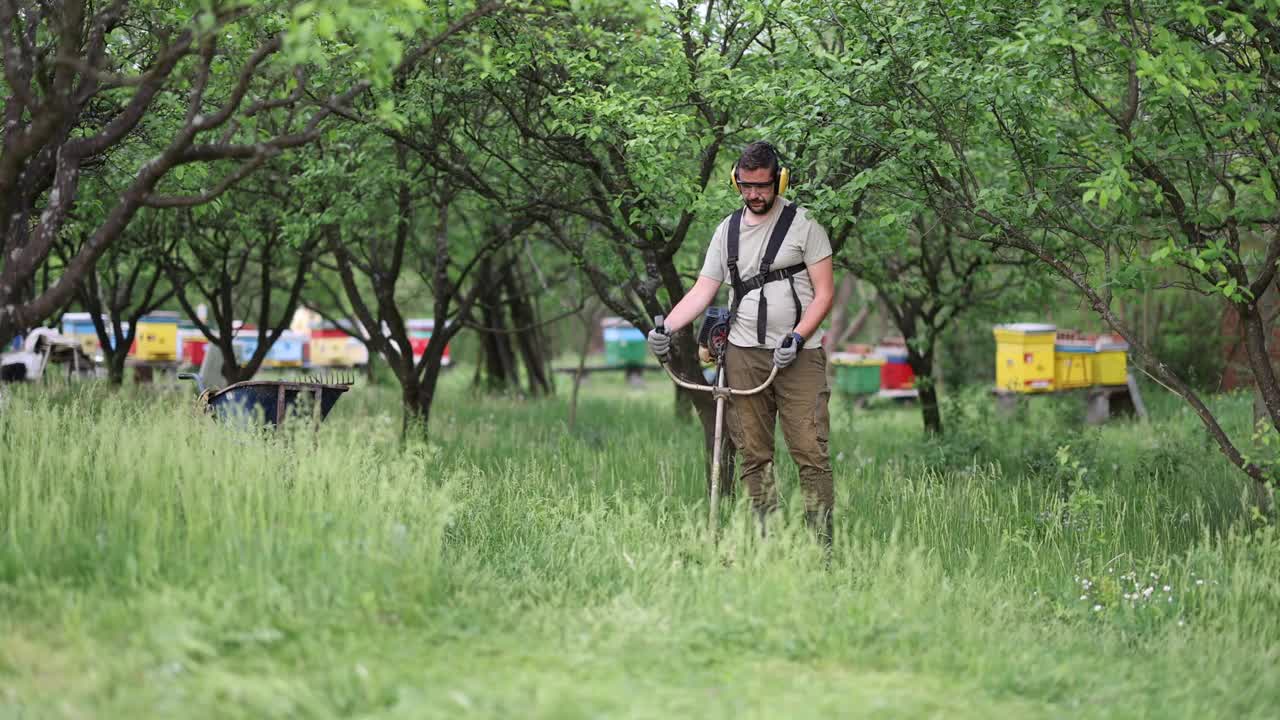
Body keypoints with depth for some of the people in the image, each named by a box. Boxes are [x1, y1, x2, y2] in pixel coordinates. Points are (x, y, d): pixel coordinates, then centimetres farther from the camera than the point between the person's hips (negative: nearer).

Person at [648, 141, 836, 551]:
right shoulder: (728, 230, 14)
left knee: (811, 451, -9)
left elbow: (824, 293, -1)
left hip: (798, 355, -4)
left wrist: (796, 338, -14)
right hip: (744, 354, 4)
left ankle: (822, 544, -8)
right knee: (753, 454, 2)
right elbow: (703, 290, 10)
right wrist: (666, 327, -6)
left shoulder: (803, 225, 2)